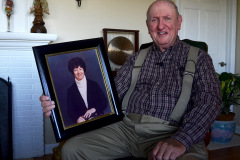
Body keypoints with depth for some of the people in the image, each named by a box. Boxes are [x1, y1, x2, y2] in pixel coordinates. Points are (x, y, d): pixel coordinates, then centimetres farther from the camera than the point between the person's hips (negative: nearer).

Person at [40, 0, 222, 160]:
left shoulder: (198, 57, 8)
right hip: (127, 127, 4)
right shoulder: (137, 58, 17)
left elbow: (210, 100, -6)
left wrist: (181, 140, -24)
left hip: (171, 134, -3)